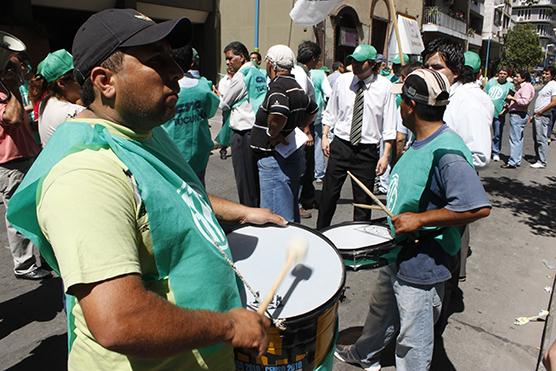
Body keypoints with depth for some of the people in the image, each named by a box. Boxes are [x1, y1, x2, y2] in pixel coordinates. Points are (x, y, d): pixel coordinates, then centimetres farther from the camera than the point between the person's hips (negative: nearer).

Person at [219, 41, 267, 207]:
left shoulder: (241, 76, -10)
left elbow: (224, 105, -2)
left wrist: (219, 98, 18)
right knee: (257, 177, 17)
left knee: (244, 178, 2)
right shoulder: (261, 74, 12)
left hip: (243, 132, -8)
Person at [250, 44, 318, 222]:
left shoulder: (277, 87, -16)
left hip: (276, 159, -9)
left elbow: (279, 112, -37)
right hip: (293, 154, 10)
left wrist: (273, 134, -19)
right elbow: (313, 109, 28)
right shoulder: (296, 87, 12)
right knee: (291, 214, 20)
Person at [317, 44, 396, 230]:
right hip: (340, 145, 2)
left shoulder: (384, 86, -6)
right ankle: (320, 232, 24)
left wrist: (386, 155, -8)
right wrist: (325, 136, 3)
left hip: (367, 151, -1)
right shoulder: (342, 81, 0)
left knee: (363, 200, 8)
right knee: (329, 194, 6)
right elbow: (330, 113, 11)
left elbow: (389, 125, -5)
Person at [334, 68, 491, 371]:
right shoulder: (420, 142, 3)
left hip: (421, 267, -10)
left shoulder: (447, 151, -27)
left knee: (413, 343, 12)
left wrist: (419, 219, -29)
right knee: (380, 310, 31)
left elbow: (479, 207, -35)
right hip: (397, 255, 10)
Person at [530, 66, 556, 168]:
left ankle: (542, 162, -4)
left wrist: (540, 112, -15)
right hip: (537, 116, 9)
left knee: (541, 139, -8)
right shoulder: (545, 85, 19)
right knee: (536, 138, 13)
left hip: (543, 117, -9)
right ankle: (538, 158, 22)